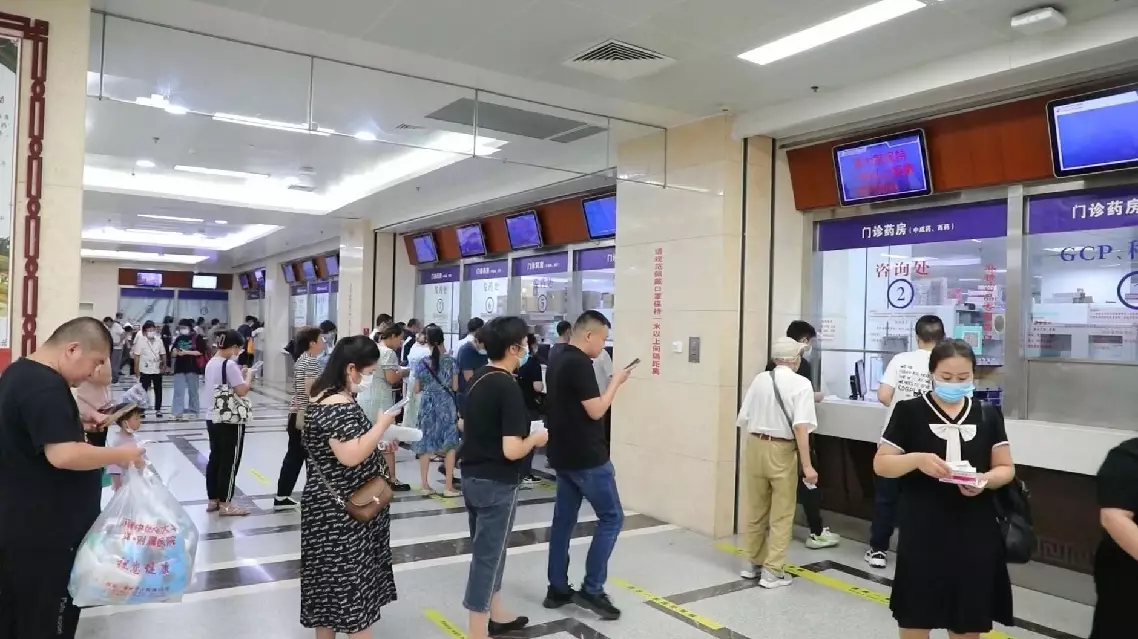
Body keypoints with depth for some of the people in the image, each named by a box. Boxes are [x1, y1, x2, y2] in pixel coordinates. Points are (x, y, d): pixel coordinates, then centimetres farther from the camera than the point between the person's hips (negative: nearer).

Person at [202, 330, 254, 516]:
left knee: (215, 458, 14)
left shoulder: (211, 363, 9)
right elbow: (242, 391, -20)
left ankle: (213, 500, 22)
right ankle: (225, 504, 6)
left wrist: (239, 375, 12)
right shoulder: (230, 364, -18)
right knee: (230, 461, 0)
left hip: (213, 418, 9)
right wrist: (247, 376, -4)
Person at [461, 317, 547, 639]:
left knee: (487, 550, 21)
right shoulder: (508, 388, -22)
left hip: (472, 477, 9)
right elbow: (511, 450, -25)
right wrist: (535, 438, -9)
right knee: (488, 555, 2)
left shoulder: (477, 378, 4)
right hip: (497, 483, -9)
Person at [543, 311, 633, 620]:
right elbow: (595, 411, -18)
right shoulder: (580, 363, -18)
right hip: (587, 457, -9)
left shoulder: (557, 362, 12)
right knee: (611, 517, 1)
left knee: (563, 520, 12)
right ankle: (591, 589, 2)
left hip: (563, 455, 9)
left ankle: (557, 589, 17)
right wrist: (616, 381, -9)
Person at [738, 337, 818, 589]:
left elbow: (743, 420, 4)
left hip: (754, 446, 4)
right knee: (781, 514, 10)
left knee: (755, 509, 18)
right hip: (782, 451, -4)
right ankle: (772, 571, 15)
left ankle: (752, 563, 32)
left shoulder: (759, 379, 3)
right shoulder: (801, 383, -10)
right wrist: (807, 464, -18)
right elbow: (800, 426, -19)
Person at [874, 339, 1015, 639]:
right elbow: (881, 464, -4)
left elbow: (1006, 468, 8)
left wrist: (984, 480, -13)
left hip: (974, 534, 3)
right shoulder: (909, 412, -4)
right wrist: (917, 459, -23)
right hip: (922, 533, -2)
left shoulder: (988, 415, 5)